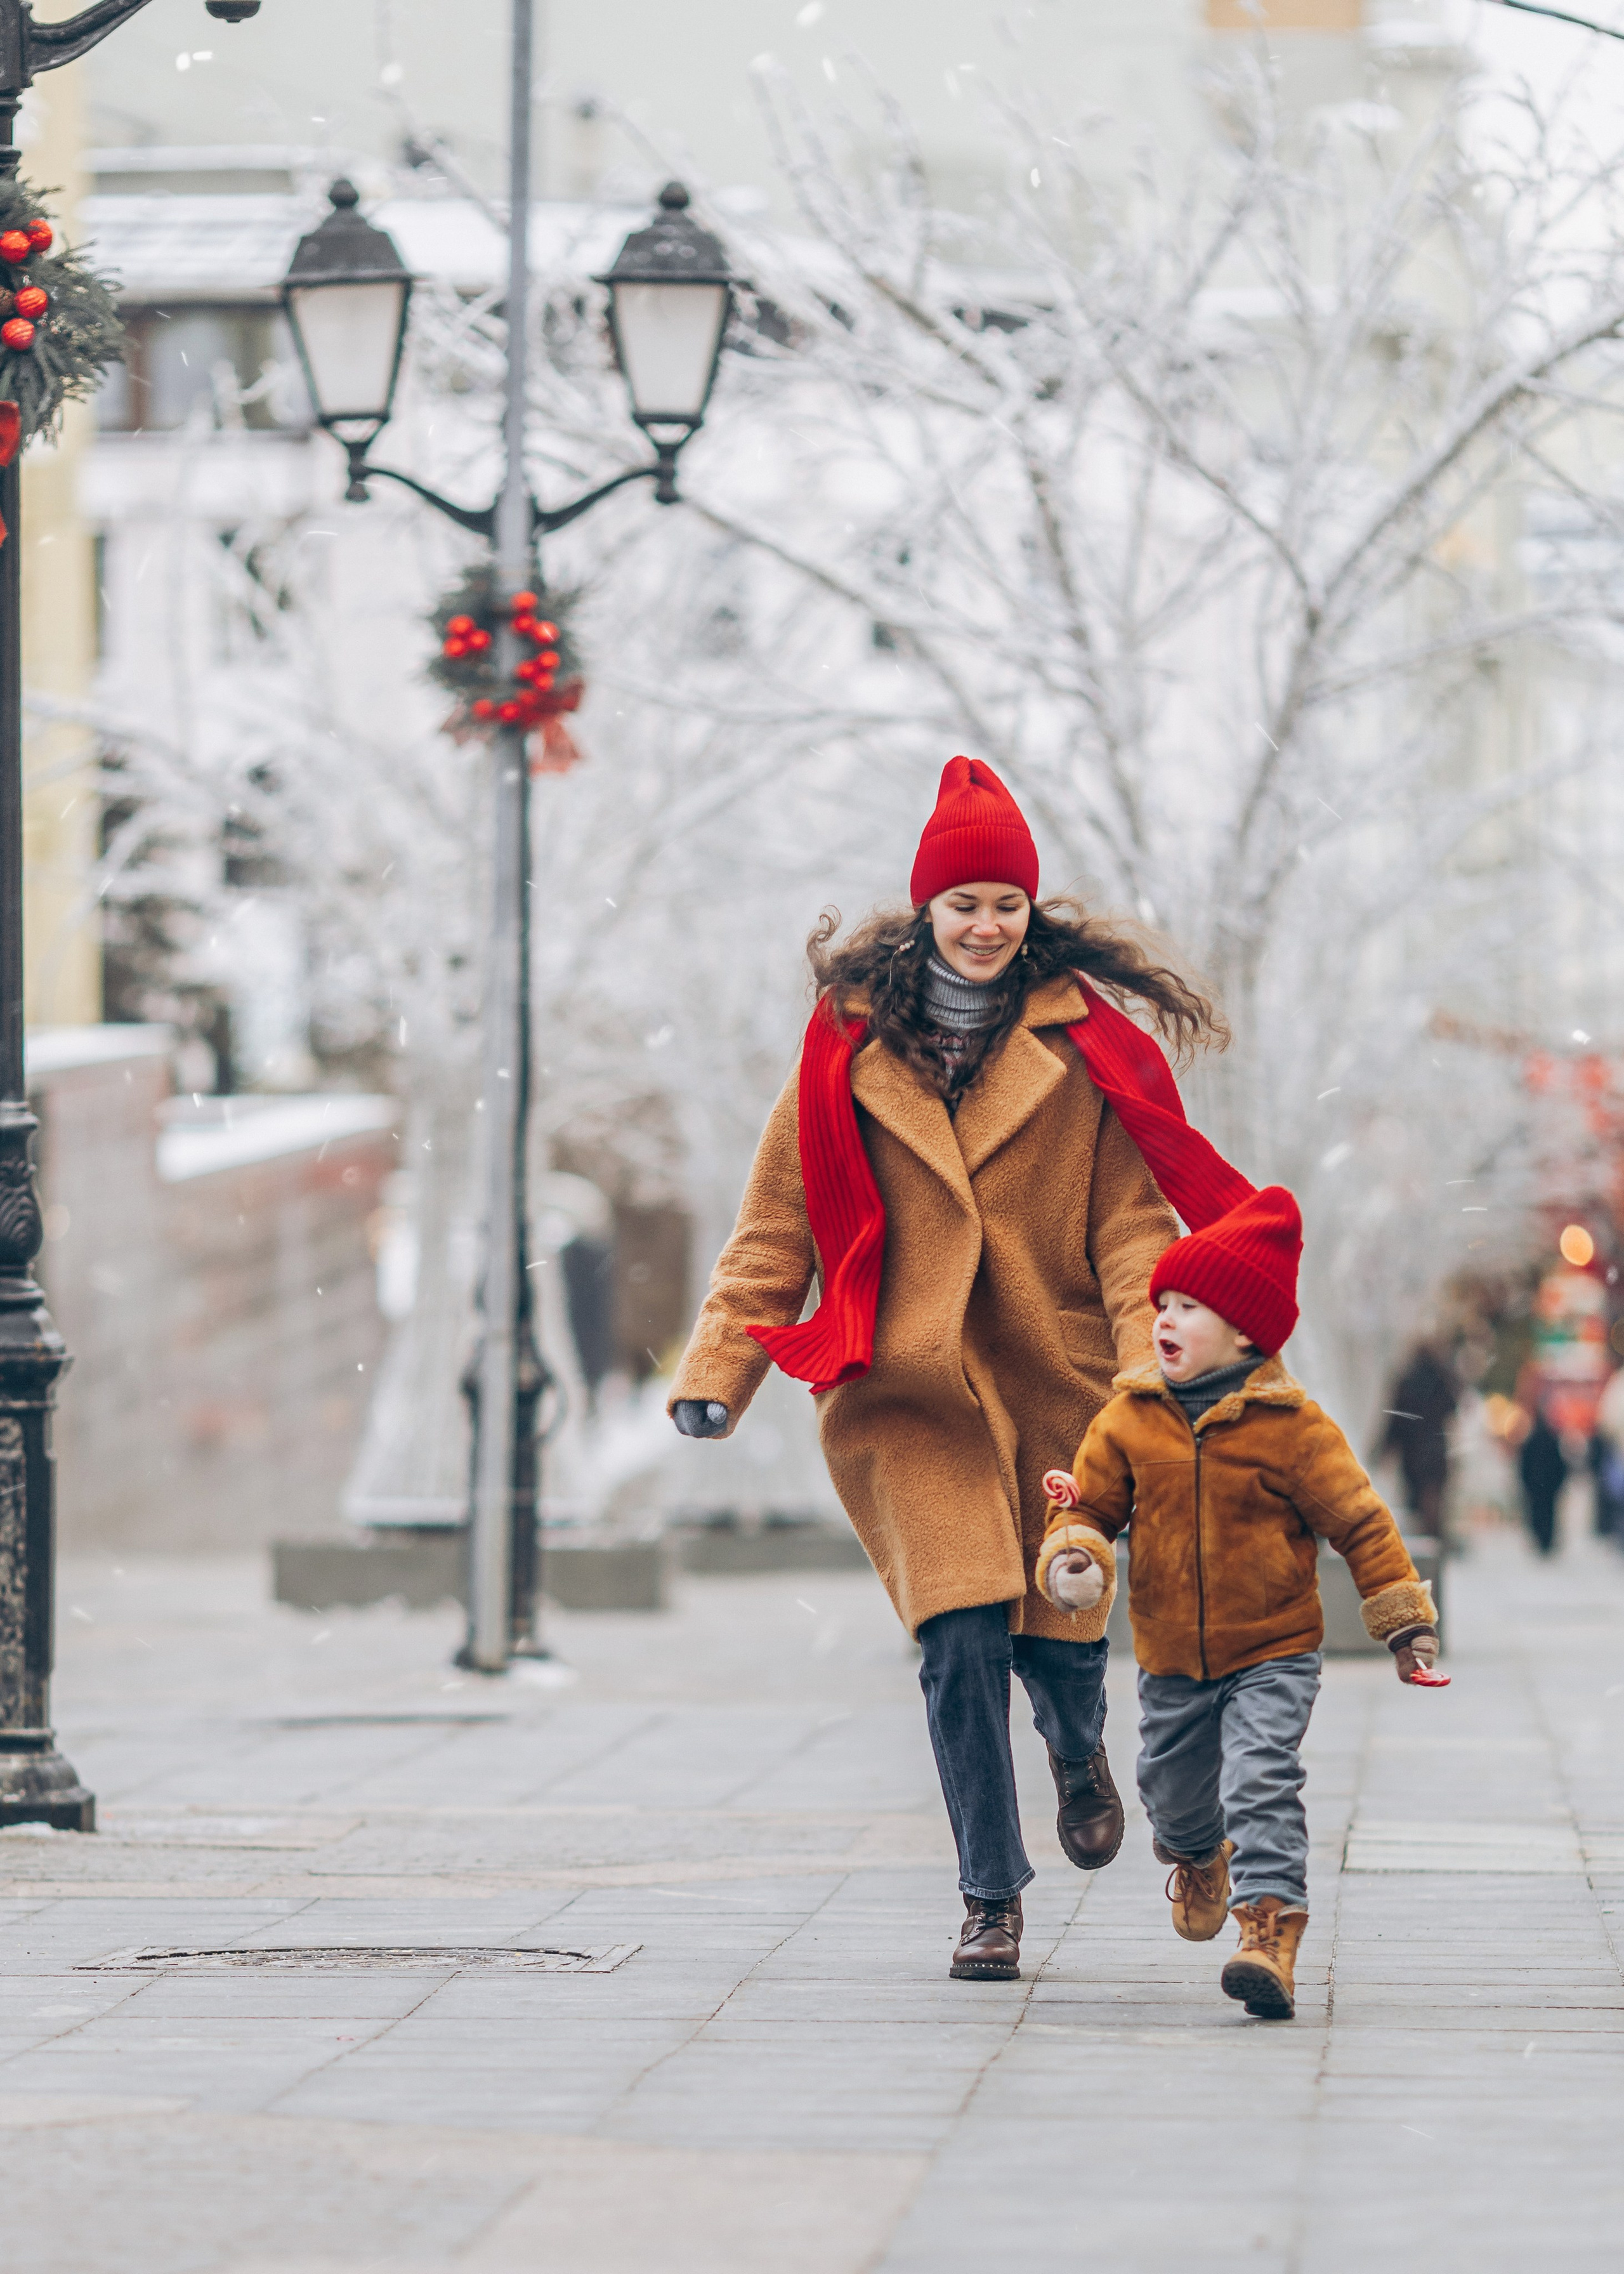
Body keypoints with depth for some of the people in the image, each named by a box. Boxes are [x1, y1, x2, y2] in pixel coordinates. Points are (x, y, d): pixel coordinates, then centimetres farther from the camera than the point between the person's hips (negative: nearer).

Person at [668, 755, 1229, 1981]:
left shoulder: (1086, 1042, 4)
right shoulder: (852, 1044, 6)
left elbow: (1133, 1223, 3)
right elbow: (779, 1225, 9)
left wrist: (1154, 1364, -10)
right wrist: (719, 1368, 2)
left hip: (1054, 1376, 0)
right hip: (909, 1386, 0)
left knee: (1060, 1632, 2)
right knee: (962, 1638, -13)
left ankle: (1079, 1748, 41)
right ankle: (992, 1900, -2)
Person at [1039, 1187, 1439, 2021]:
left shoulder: (1291, 1426, -11)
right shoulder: (1128, 1421, -3)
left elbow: (1358, 1521, -6)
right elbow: (1090, 1503, 6)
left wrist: (1403, 1619, -5)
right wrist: (1074, 1554, -17)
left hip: (1273, 1653, -4)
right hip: (1170, 1661, 4)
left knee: (1260, 1782, -21)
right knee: (1173, 1789, 20)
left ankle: (1268, 1927, -25)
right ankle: (1198, 1858, 53)